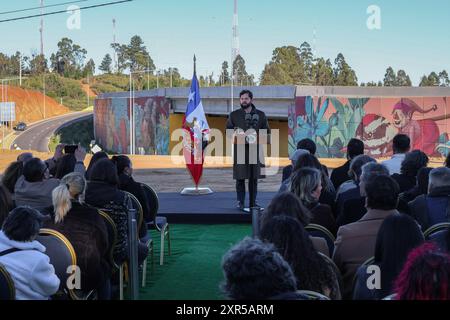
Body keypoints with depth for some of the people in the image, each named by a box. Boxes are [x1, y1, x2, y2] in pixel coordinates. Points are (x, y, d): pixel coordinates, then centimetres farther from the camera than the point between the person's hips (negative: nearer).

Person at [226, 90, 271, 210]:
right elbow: (227, 129, 12)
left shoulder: (260, 115, 8)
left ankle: (253, 202, 14)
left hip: (255, 149, 1)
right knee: (240, 177, -3)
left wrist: (259, 138, -7)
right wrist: (235, 134, -8)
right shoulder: (234, 115, 7)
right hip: (239, 149, -1)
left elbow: (267, 131, 12)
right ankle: (240, 202, 5)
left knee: (254, 177, 5)